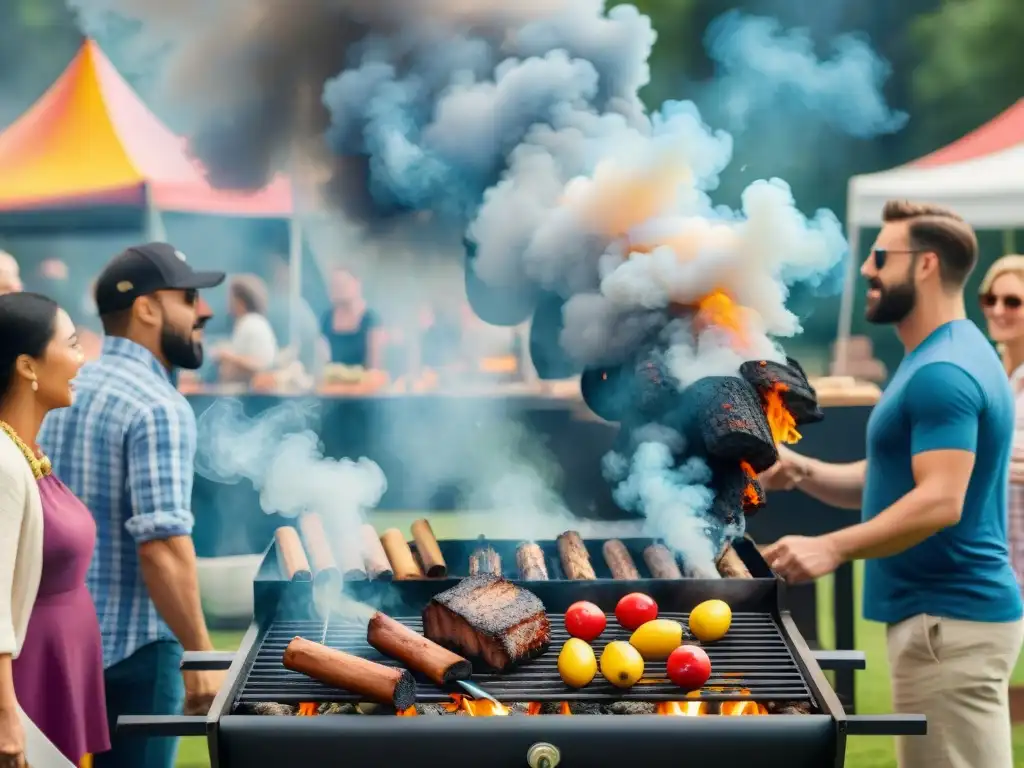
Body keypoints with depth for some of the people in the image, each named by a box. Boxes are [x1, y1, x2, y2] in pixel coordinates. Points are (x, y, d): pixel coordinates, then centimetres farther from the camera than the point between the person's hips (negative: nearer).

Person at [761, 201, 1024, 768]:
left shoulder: (943, 371, -18)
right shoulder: (936, 359, 16)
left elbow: (939, 501, -27)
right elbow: (890, 481, 18)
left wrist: (833, 548, -36)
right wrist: (804, 471, 2)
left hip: (948, 620, -11)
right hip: (944, 614, 11)